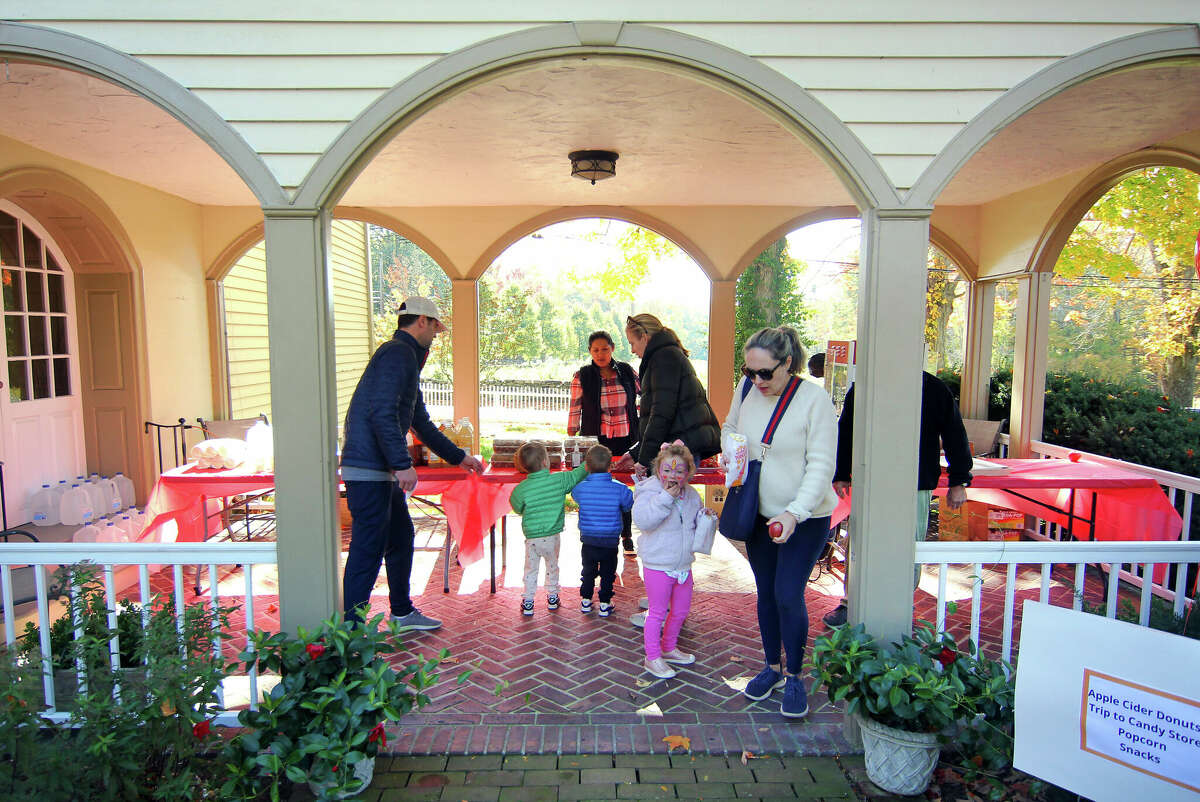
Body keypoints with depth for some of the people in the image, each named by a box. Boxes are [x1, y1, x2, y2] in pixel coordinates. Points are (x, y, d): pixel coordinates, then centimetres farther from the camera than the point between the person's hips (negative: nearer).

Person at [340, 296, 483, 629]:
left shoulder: (406, 358, 23)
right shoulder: (398, 353, -11)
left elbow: (421, 423, 29)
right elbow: (383, 413, -23)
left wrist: (459, 457, 33)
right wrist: (403, 464, -23)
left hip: (382, 470, 11)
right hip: (369, 468, -11)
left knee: (401, 538, 18)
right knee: (368, 549, -5)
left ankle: (402, 613, 31)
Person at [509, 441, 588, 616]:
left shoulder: (520, 489, -10)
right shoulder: (559, 480, -11)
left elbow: (518, 509, 5)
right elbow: (577, 475, 5)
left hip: (532, 537, -1)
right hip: (553, 536, 1)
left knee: (531, 569, 15)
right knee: (552, 566, 21)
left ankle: (528, 602, 19)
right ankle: (552, 598, 33)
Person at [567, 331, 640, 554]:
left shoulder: (626, 372, 6)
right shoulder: (582, 377, 1)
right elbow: (575, 411, 2)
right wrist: (571, 440, -2)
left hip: (625, 439, 2)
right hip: (596, 441, -1)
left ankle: (626, 535, 21)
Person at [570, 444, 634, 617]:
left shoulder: (580, 488, -13)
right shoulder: (619, 489, -16)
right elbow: (631, 506, -1)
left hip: (588, 540, 1)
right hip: (610, 541, -1)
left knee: (588, 571, 21)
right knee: (608, 573, 16)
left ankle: (585, 601, 30)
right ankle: (605, 604, 22)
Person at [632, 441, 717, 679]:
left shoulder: (691, 495, 4)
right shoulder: (649, 492, -14)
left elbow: (699, 527, 17)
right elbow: (642, 519, -31)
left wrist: (707, 518, -6)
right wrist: (666, 497, -34)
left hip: (683, 566, 7)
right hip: (657, 566, -6)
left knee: (681, 610, 19)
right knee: (658, 612, 3)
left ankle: (669, 648, 40)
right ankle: (653, 657, 19)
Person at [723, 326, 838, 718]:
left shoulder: (814, 398, -18)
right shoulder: (747, 387, -4)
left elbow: (821, 465, -18)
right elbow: (730, 428, 14)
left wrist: (795, 513, -26)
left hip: (805, 517, -5)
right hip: (759, 512, 5)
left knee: (789, 596, -5)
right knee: (766, 593, 14)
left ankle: (793, 677, 18)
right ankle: (772, 667, 34)